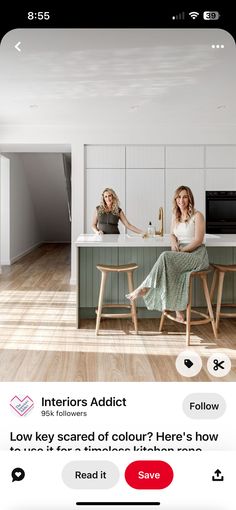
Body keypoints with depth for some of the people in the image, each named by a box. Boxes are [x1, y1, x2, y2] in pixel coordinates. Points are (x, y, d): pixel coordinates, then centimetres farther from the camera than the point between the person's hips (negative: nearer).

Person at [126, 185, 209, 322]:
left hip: (197, 255, -6)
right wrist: (174, 243, 1)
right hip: (181, 254, 6)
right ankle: (179, 308, -20)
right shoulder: (175, 216, 14)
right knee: (173, 269, -26)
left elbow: (198, 240, -11)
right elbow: (173, 234, 24)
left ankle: (144, 288, -24)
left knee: (166, 257, -29)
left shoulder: (197, 216, -5)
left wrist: (181, 250, -17)